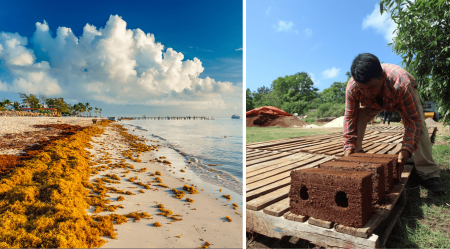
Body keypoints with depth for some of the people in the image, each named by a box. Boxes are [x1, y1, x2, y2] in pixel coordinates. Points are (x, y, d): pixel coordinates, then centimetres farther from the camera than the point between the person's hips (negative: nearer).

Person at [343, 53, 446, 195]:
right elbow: (350, 117, -30)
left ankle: (429, 173, -14)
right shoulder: (352, 88, -40)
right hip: (374, 103, 2)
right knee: (358, 117, -22)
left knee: (418, 124, -23)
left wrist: (407, 149, -50)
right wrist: (349, 147, -37)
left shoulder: (402, 84, -46)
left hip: (403, 97, -2)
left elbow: (413, 120, -38)